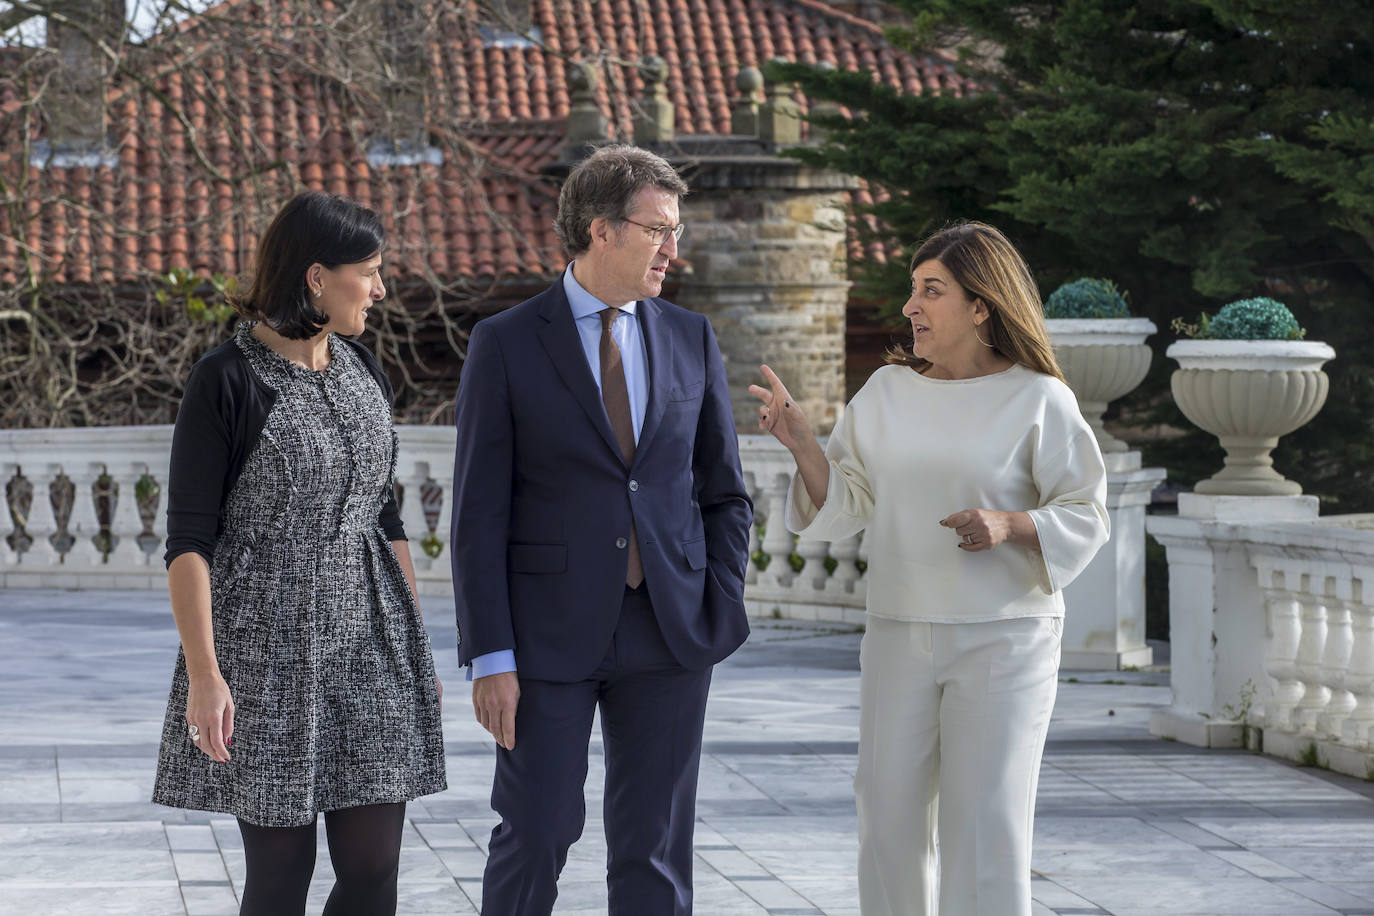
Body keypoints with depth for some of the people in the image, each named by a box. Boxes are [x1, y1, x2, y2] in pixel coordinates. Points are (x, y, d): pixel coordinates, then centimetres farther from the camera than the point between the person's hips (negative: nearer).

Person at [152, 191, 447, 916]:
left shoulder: (362, 373, 11)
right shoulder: (226, 380, -9)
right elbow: (188, 539, -11)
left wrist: (418, 651, 15)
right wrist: (204, 674, -18)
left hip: (368, 641, 6)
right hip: (267, 649, -6)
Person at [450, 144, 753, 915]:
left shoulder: (692, 340, 7)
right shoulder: (505, 345, -4)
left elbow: (725, 495, 12)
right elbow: (480, 514, -6)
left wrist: (720, 617, 1)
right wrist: (489, 658, -11)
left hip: (666, 635, 3)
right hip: (550, 634, -3)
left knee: (655, 848, 5)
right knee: (537, 833, -2)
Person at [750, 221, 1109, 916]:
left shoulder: (1037, 399, -5)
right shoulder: (887, 392, 8)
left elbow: (1085, 515, -4)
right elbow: (845, 506, 7)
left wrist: (1008, 526, -21)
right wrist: (799, 441, -8)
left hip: (1004, 641, -4)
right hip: (901, 632, 4)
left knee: (985, 826, -6)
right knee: (889, 819, 5)